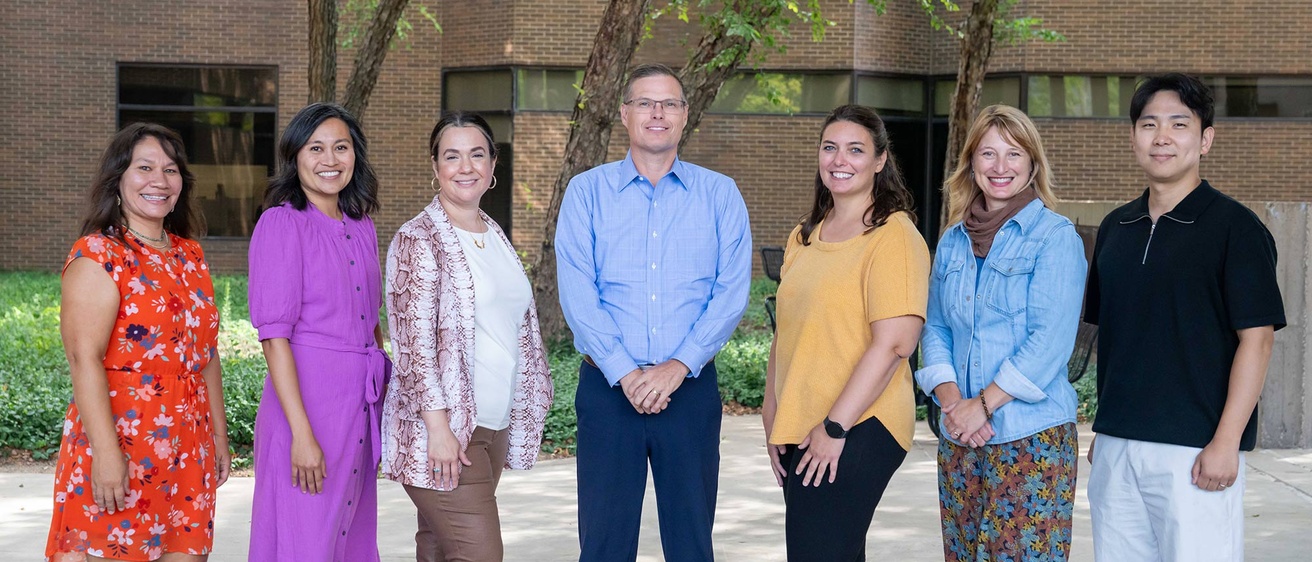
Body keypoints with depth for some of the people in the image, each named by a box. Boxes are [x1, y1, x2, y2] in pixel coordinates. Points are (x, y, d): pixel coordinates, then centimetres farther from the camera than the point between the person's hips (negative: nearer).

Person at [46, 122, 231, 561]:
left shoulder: (190, 256, 14)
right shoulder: (97, 257, -7)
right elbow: (84, 358, -16)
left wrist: (220, 438, 18)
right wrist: (106, 452, -22)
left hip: (187, 454, 7)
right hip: (120, 451, -6)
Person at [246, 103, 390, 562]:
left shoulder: (361, 226, 12)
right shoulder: (282, 223, -9)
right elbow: (274, 335, -14)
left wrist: (383, 396, 10)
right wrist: (302, 433, -19)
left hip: (360, 405, 7)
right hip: (306, 400, -7)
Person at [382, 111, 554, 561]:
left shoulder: (496, 236, 14)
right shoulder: (418, 240, -9)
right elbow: (415, 340, -14)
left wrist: (523, 417, 18)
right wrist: (438, 427, -18)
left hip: (494, 427, 7)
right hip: (442, 429, -7)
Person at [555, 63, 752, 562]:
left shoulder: (720, 194, 7)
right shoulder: (586, 192, 5)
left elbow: (732, 291, -2)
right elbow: (577, 293, -4)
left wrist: (678, 365, -13)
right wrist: (625, 373, -13)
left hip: (690, 387, 1)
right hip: (607, 387, -1)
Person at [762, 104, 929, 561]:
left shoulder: (893, 236, -9)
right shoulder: (804, 237, 15)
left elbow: (894, 343, -16)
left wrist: (834, 426, -17)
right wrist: (773, 419, 10)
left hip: (858, 432, -7)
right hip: (800, 434, 7)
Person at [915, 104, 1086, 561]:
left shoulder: (1056, 236, -5)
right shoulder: (952, 242, 12)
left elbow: (1050, 338, -13)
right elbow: (935, 330, 12)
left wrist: (984, 403, -15)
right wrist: (950, 399, -5)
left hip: (1033, 436, -5)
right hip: (959, 439, 5)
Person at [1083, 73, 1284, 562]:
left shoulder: (1235, 226, -5)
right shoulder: (1115, 228, 12)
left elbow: (1256, 338, -9)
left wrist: (1225, 443, -15)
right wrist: (1102, 427, 14)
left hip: (1195, 450, -5)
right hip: (1115, 446, 6)